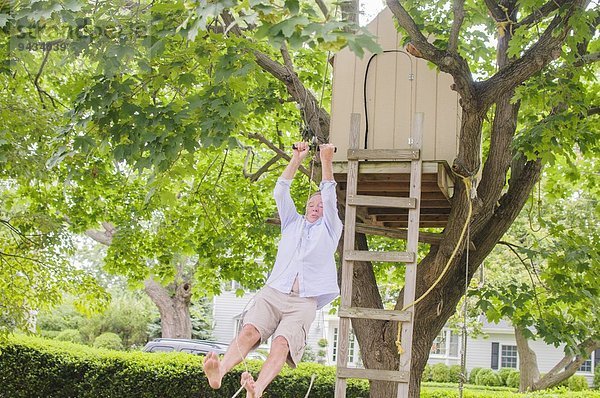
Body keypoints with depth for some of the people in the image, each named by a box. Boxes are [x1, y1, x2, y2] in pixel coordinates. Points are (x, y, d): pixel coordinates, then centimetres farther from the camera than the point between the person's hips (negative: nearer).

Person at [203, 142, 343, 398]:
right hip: (272, 293, 3)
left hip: (304, 302, -3)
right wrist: (297, 159, 10)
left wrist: (326, 160, 3)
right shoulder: (292, 223, 27)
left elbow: (330, 198, 7)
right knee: (249, 331, -26)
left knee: (283, 343, -29)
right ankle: (219, 372, -50)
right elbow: (280, 193, 17)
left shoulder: (330, 229, 19)